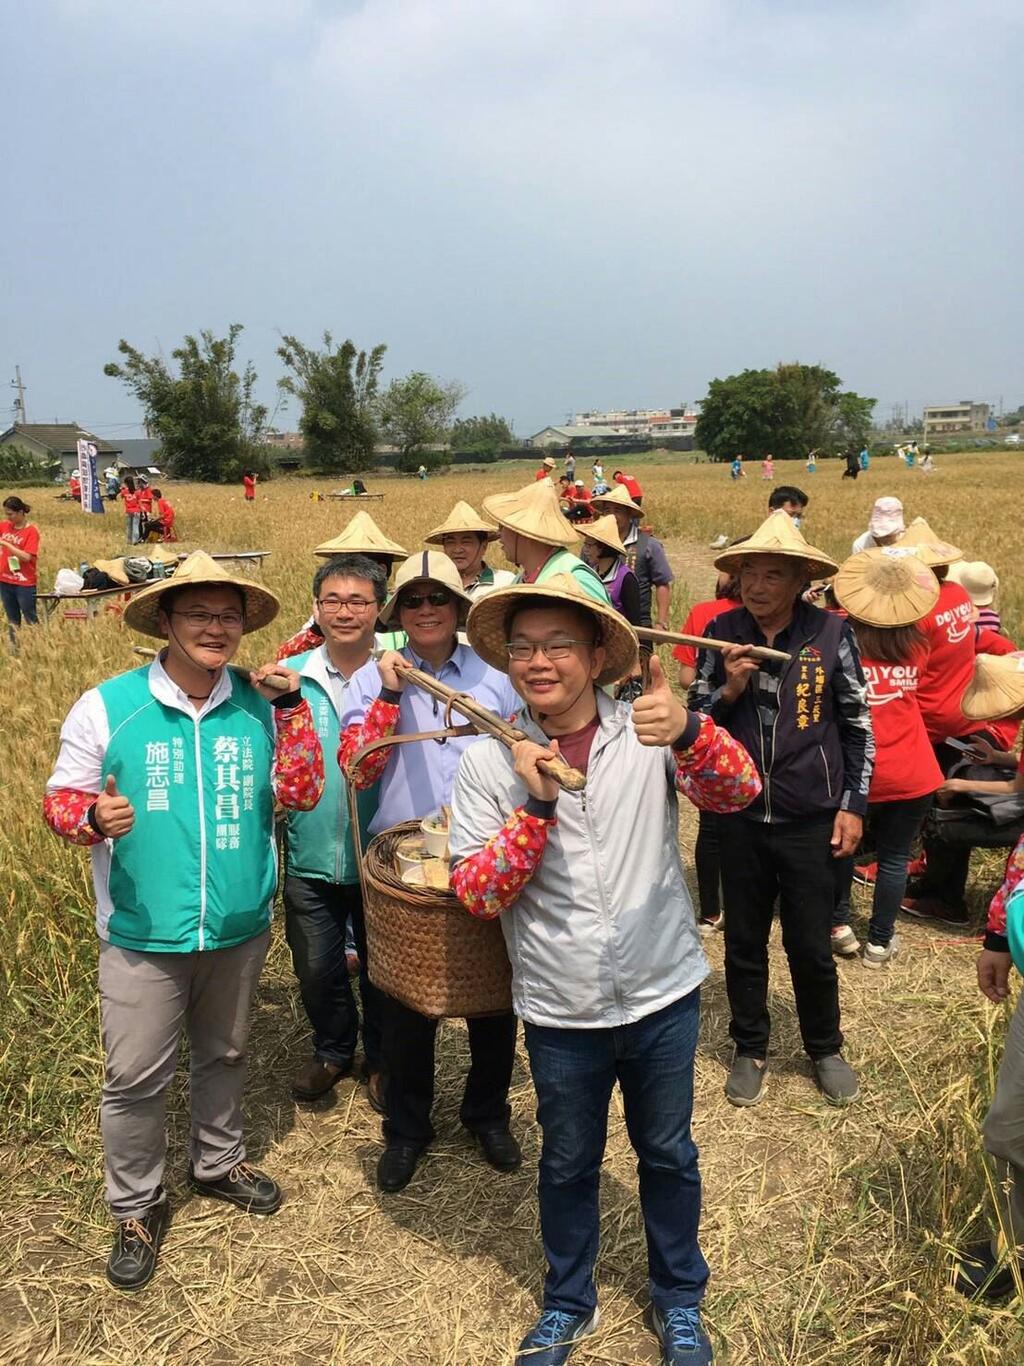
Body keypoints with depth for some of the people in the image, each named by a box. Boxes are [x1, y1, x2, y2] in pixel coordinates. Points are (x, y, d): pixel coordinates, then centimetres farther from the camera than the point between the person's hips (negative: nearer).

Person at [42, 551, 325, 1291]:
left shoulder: (262, 701, -4)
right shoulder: (106, 706, -10)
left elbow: (302, 793, -8)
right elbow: (61, 797, -4)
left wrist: (290, 706, -16)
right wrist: (94, 816, -27)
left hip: (239, 927, 3)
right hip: (143, 935, -2)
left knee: (225, 1055, 22)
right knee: (136, 1078, 8)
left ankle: (219, 1163, 47)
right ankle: (137, 1208, 32)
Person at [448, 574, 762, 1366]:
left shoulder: (648, 735, -9)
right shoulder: (489, 763, -8)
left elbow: (739, 791, -26)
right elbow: (475, 895, -11)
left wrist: (688, 732, -46)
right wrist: (536, 806, -24)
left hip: (663, 995, 0)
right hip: (561, 1010, 0)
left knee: (668, 1155, 20)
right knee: (569, 1164, 20)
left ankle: (680, 1300, 44)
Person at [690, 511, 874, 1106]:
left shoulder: (831, 632, -8)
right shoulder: (722, 633, -4)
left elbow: (858, 725, 0)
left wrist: (854, 805, -2)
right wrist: (729, 689, -17)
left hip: (811, 818, -1)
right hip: (740, 816, 2)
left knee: (811, 947, 10)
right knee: (745, 943, 15)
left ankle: (826, 1049, 35)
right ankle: (751, 1050, 35)